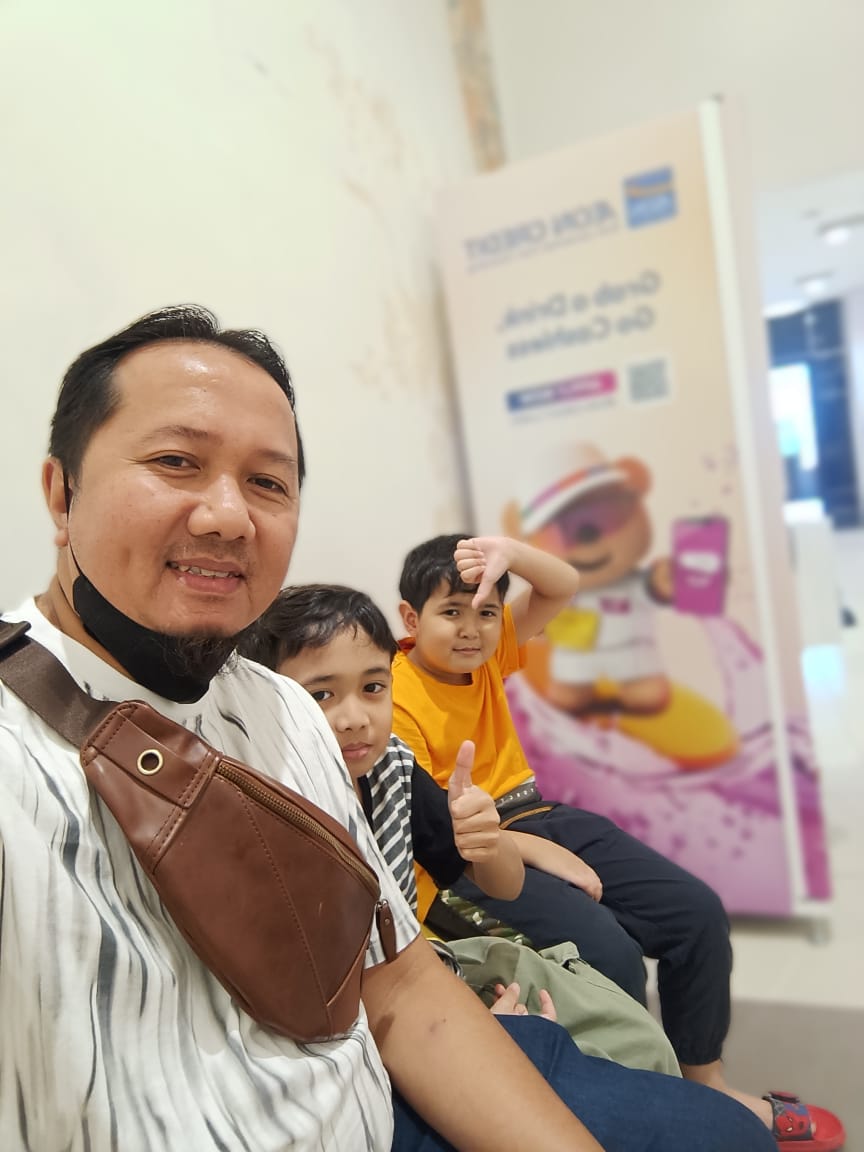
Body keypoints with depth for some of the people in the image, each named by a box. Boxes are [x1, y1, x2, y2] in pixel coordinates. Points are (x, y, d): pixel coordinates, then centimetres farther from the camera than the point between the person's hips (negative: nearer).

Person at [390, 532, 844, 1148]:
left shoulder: (486, 652, 2)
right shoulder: (395, 700, -17)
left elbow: (565, 586, 2)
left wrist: (509, 552, -19)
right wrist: (541, 854, -17)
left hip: (538, 817, 8)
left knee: (698, 911, 0)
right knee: (612, 955, -27)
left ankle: (706, 1080, 20)